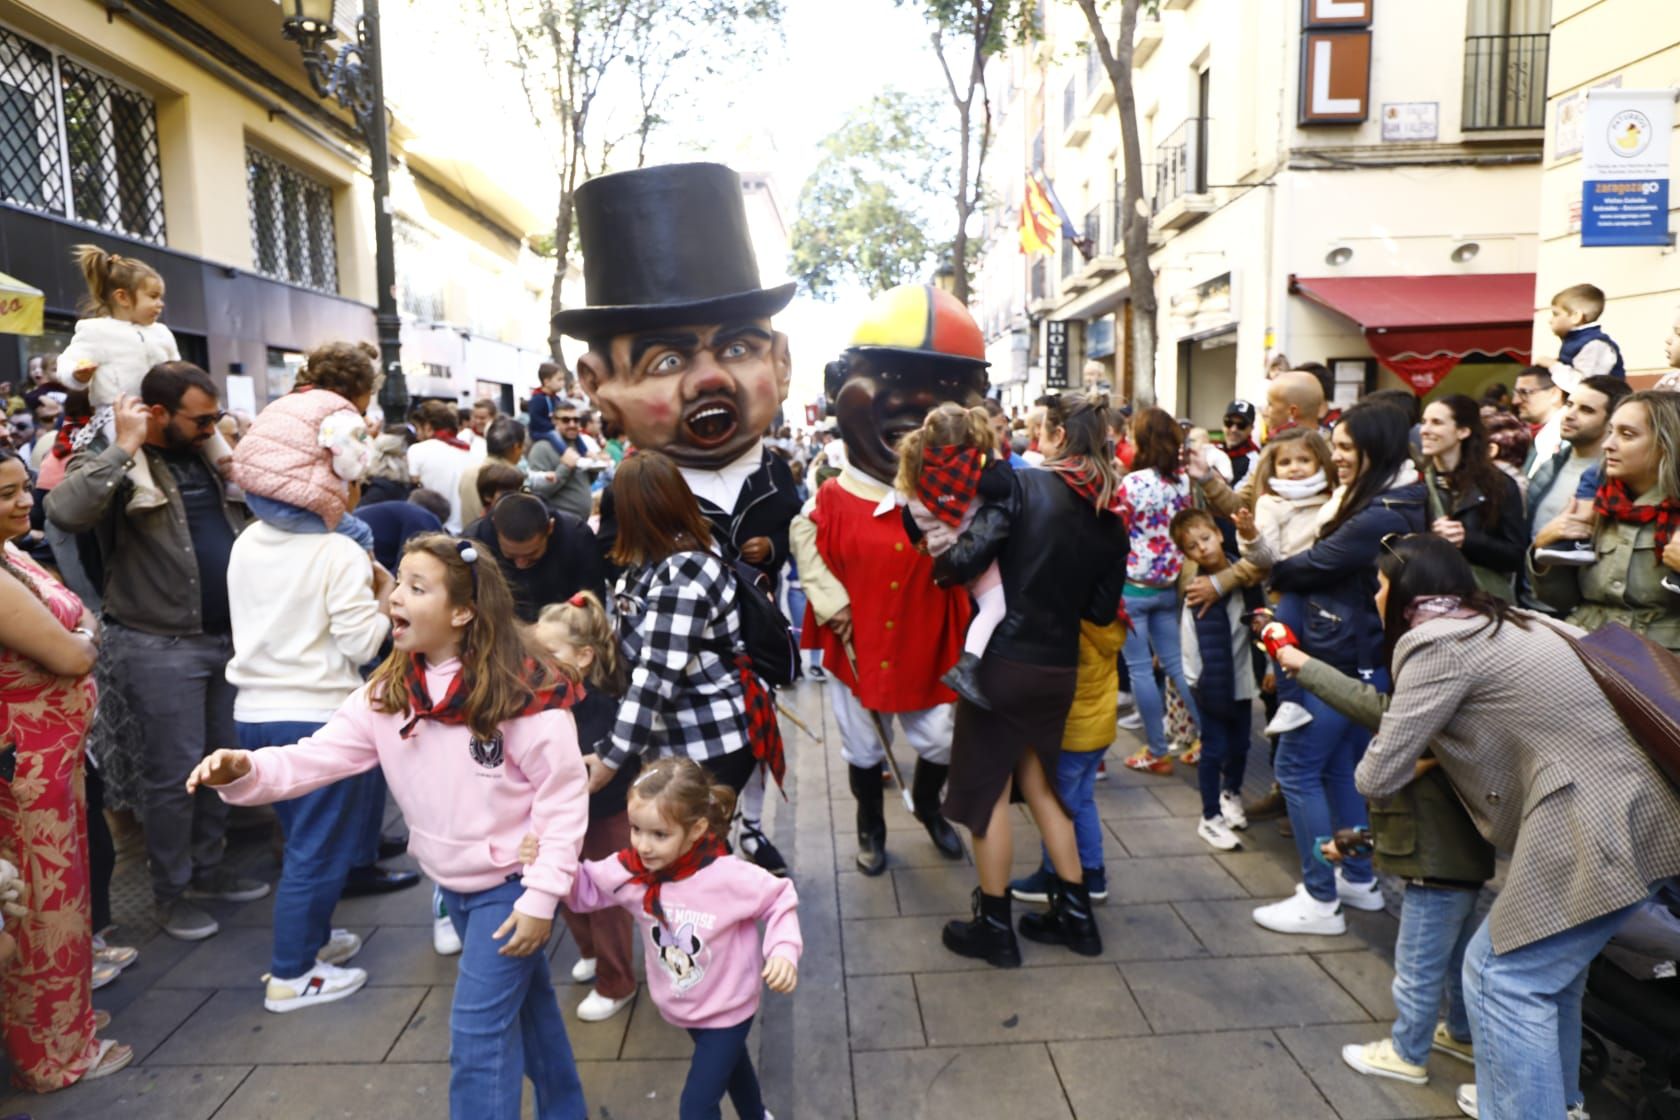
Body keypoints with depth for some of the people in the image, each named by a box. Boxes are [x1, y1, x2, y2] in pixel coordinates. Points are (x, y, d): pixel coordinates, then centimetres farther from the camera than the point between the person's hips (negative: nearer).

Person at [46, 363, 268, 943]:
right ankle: (170, 891, 19)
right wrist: (126, 446, -25)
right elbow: (66, 511, -30)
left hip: (227, 636, 7)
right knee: (175, 772, 2)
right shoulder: (109, 460, -9)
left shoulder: (207, 455, 10)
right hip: (160, 647, -7)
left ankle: (207, 867, 33)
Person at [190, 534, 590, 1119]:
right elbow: (319, 756, -11)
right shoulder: (388, 691, -5)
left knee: (478, 1030, -3)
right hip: (453, 881, 7)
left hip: (512, 881, -7)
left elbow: (563, 794, -21)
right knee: (525, 1003, 23)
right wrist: (246, 770, -30)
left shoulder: (521, 691, -24)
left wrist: (541, 895, -21)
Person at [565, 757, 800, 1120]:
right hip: (681, 1006, 6)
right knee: (729, 1063, 32)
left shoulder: (727, 876, -34)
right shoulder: (629, 870, -22)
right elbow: (584, 889, -9)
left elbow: (779, 900, -21)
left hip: (727, 1007, -6)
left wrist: (784, 952, -34)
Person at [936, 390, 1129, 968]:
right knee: (1037, 781, 22)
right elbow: (1102, 608, 7)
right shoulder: (1111, 515, 5)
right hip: (1059, 666, 6)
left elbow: (968, 559, -20)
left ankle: (994, 926, 20)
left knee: (988, 788, 8)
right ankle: (1075, 913, 28)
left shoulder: (1023, 485, -12)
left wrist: (937, 565, 0)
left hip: (1003, 659, -6)